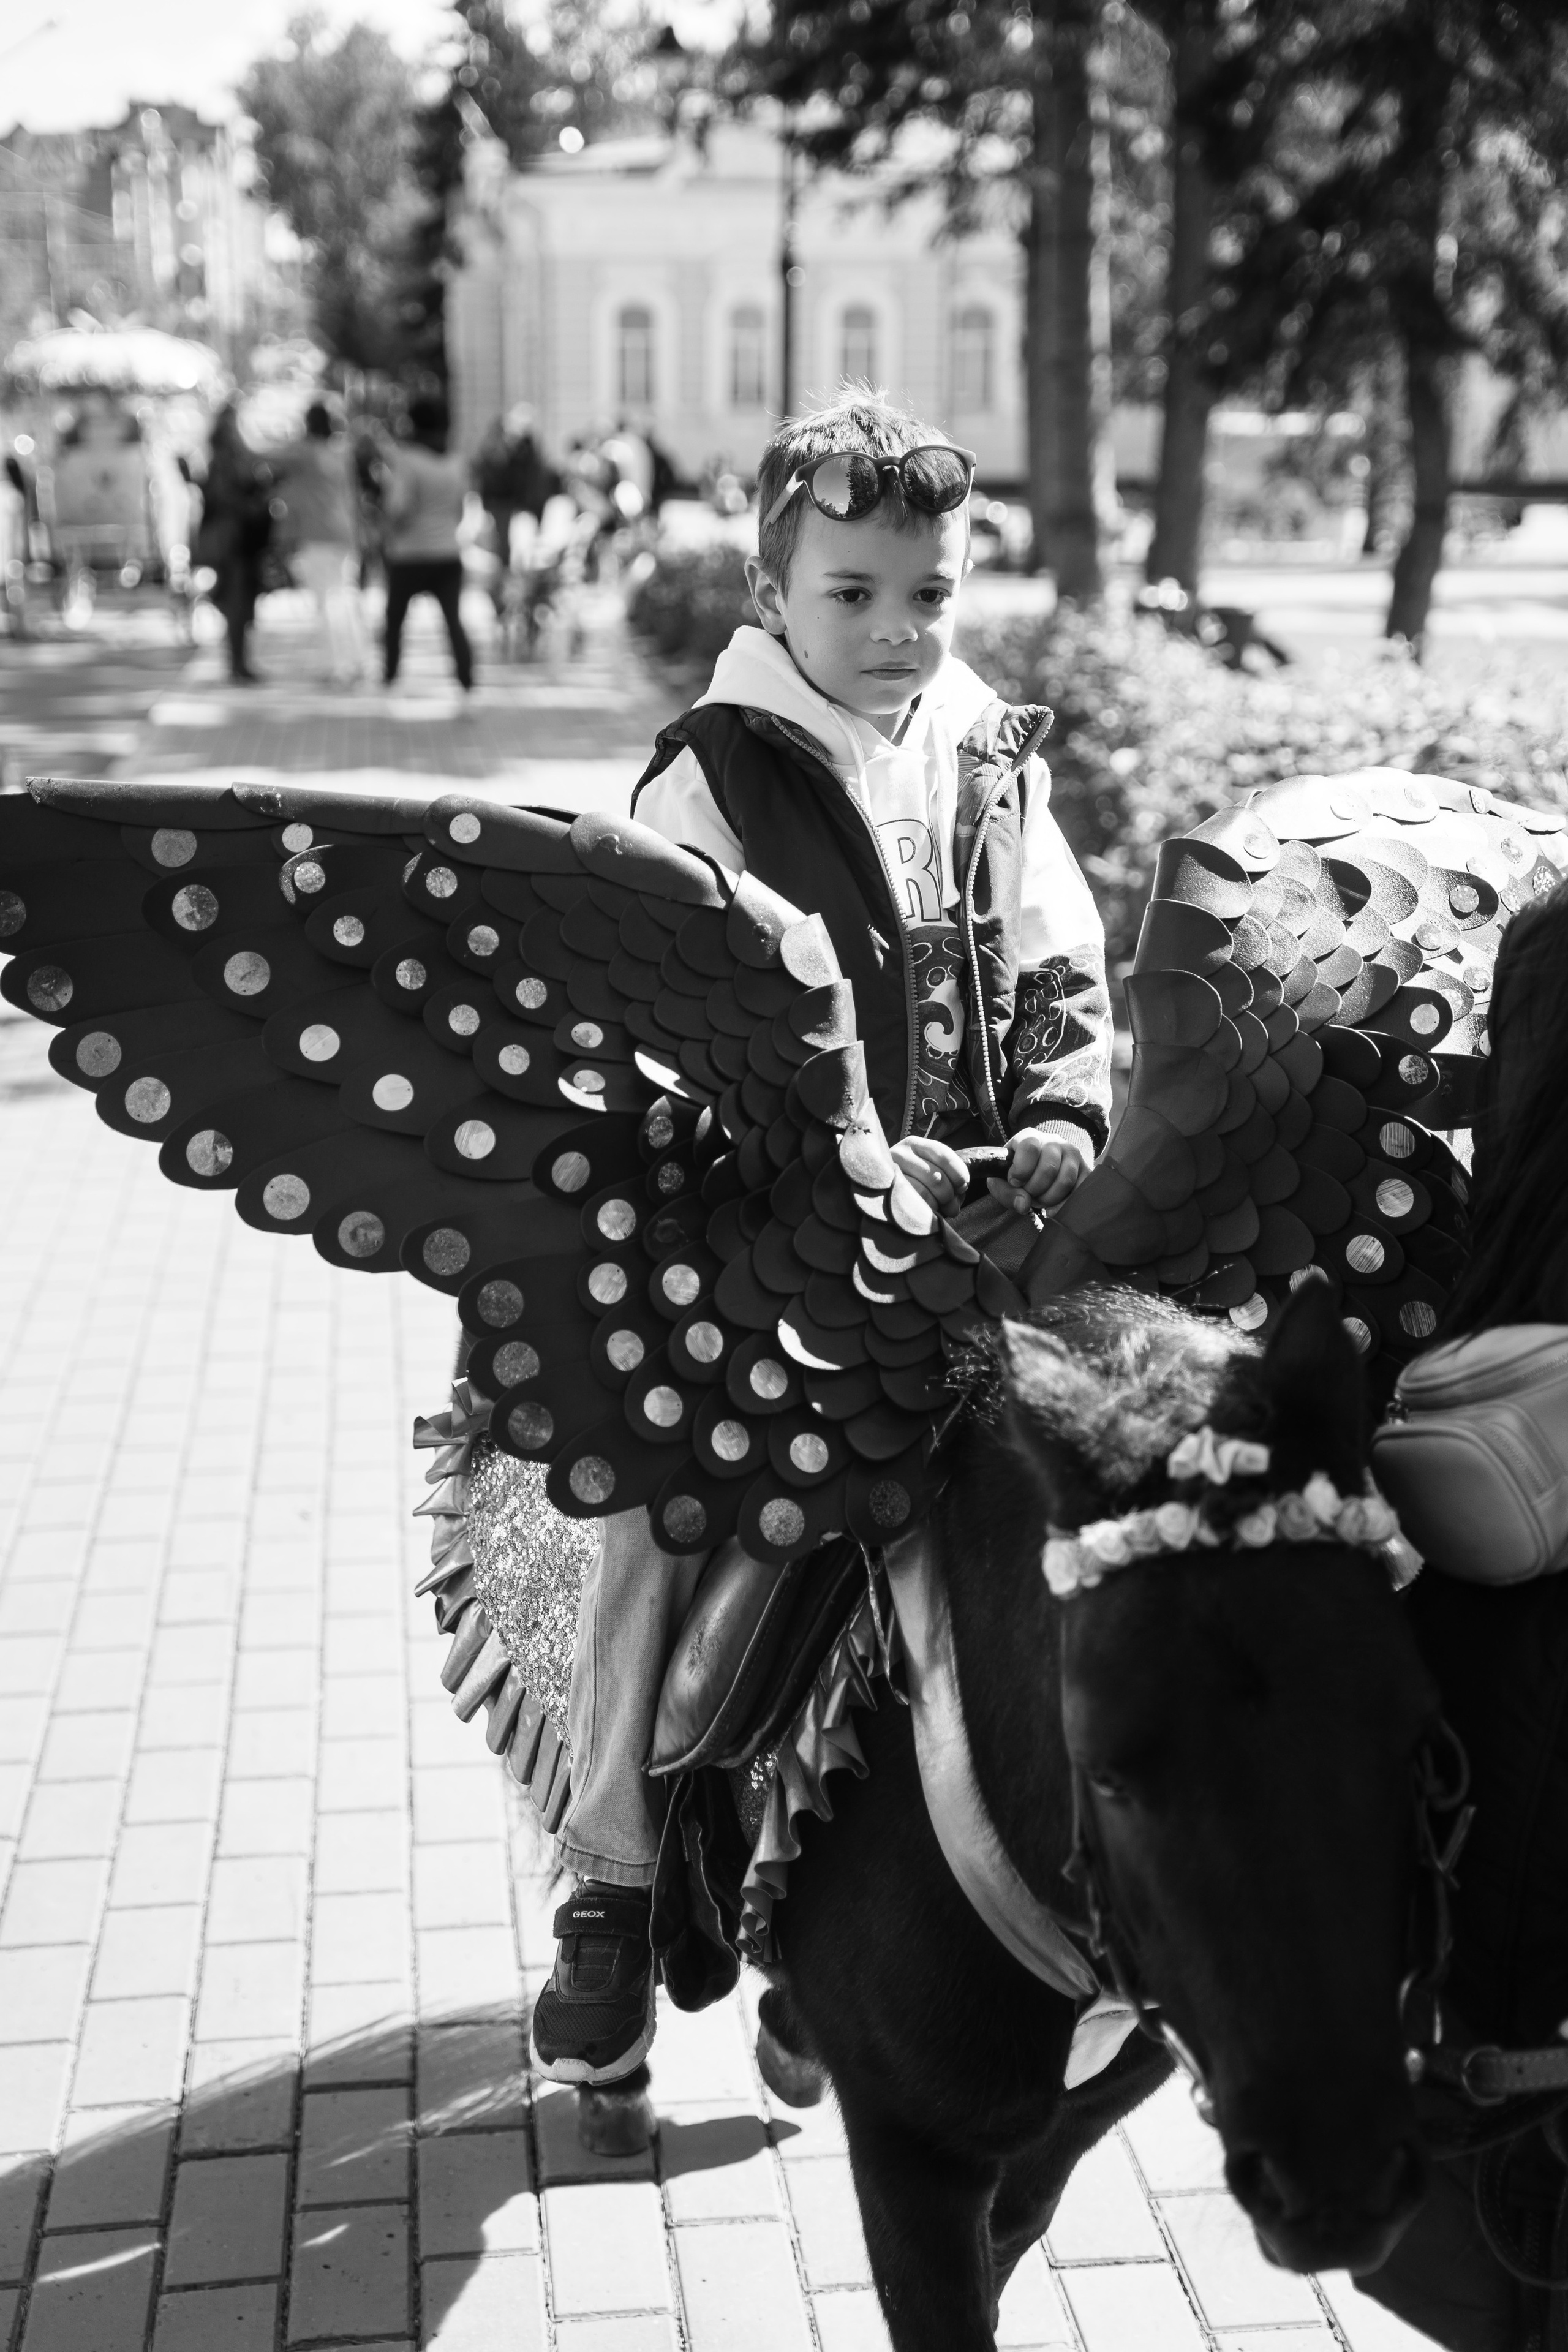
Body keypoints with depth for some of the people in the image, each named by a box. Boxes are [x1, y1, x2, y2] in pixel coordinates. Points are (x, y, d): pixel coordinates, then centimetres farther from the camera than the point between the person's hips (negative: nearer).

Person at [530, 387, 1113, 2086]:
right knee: (660, 1529, -10)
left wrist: (1063, 1114, -7)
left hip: (968, 1228, 4)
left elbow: (1061, 971, 13)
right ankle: (611, 1897, 3)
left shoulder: (995, 764, 12)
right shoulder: (712, 777, -4)